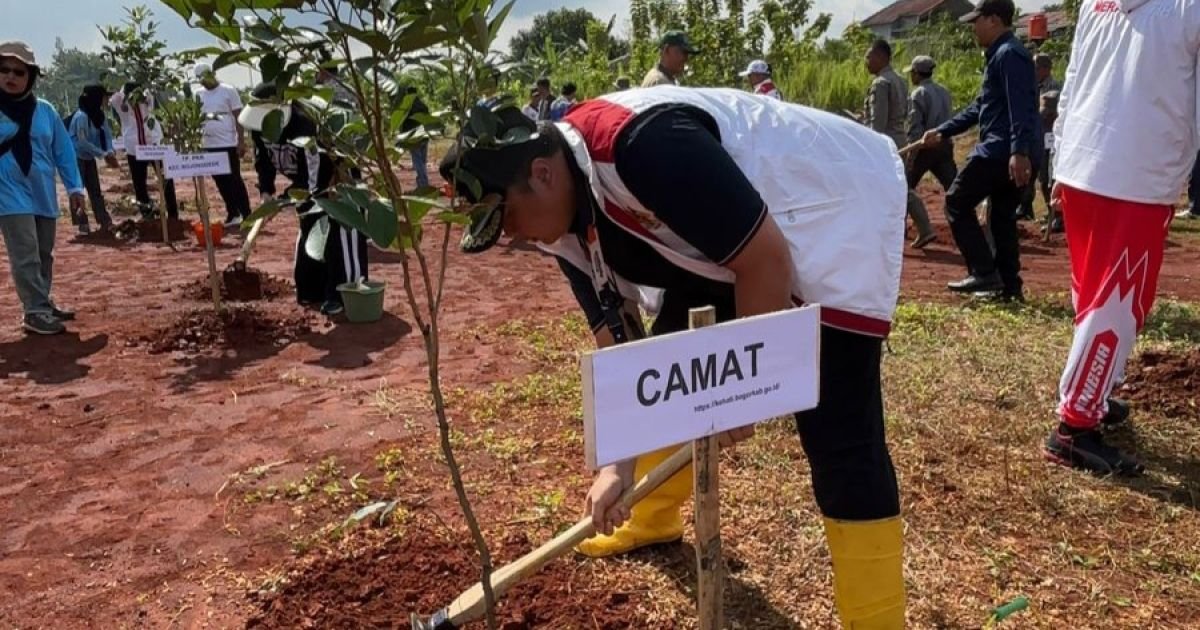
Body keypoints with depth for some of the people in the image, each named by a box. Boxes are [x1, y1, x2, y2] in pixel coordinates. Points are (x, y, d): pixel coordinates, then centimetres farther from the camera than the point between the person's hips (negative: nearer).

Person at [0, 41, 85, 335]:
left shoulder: (45, 110, 4)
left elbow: (63, 150, 8)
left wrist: (74, 187, 7)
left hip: (43, 195, 4)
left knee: (44, 254, 14)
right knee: (26, 256, -8)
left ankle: (42, 303, 27)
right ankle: (34, 311, -2)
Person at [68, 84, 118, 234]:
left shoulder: (100, 115, -1)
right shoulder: (81, 116, -25)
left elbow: (107, 134, -3)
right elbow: (82, 142, -26)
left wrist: (110, 152, -20)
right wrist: (103, 154, -26)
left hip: (89, 157, 8)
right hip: (75, 157, -8)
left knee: (95, 189, 9)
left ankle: (105, 221, 11)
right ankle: (81, 222, 2)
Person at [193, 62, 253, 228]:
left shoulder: (228, 91, -5)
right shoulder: (198, 94, 8)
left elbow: (238, 117, -6)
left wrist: (241, 142, -11)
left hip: (228, 144, -5)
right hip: (209, 145, 5)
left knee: (235, 181, -3)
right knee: (221, 182, 9)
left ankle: (247, 216, 1)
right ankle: (233, 214, 19)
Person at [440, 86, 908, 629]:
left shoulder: (637, 144, -34)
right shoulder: (565, 223, -4)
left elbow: (766, 261, -29)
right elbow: (617, 337, 1)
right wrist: (619, 463, -5)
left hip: (838, 208, -8)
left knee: (836, 431, -15)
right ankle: (652, 519, 35)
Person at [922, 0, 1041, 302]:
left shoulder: (1009, 54, -10)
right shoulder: (999, 55, 22)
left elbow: (1020, 108, -21)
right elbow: (980, 106, 28)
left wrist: (1018, 151, -30)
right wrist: (943, 131, 27)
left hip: (1002, 150, -10)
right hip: (1010, 152, 10)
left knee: (958, 202, -1)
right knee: (1002, 217, 13)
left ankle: (984, 274, -2)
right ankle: (1009, 285, 16)